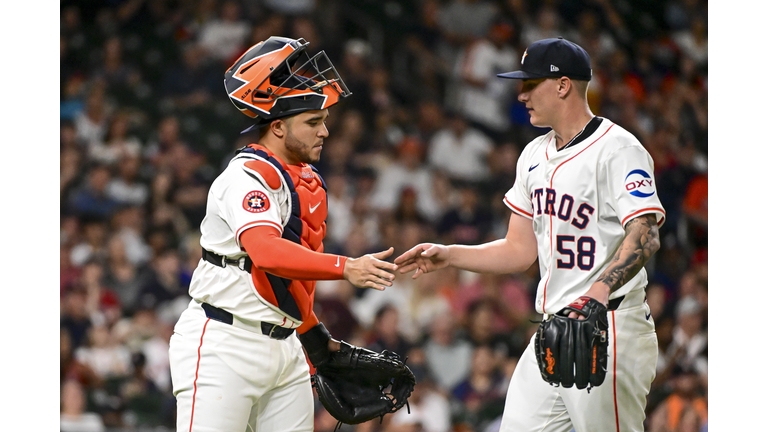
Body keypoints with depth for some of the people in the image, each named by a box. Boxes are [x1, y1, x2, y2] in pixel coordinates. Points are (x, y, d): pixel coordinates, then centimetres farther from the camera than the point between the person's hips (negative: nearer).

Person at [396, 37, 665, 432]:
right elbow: (520, 251, 21)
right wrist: (448, 255, 8)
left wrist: (601, 288, -40)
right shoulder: (535, 155, 17)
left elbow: (644, 236, -24)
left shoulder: (617, 150, -11)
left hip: (608, 330, -8)